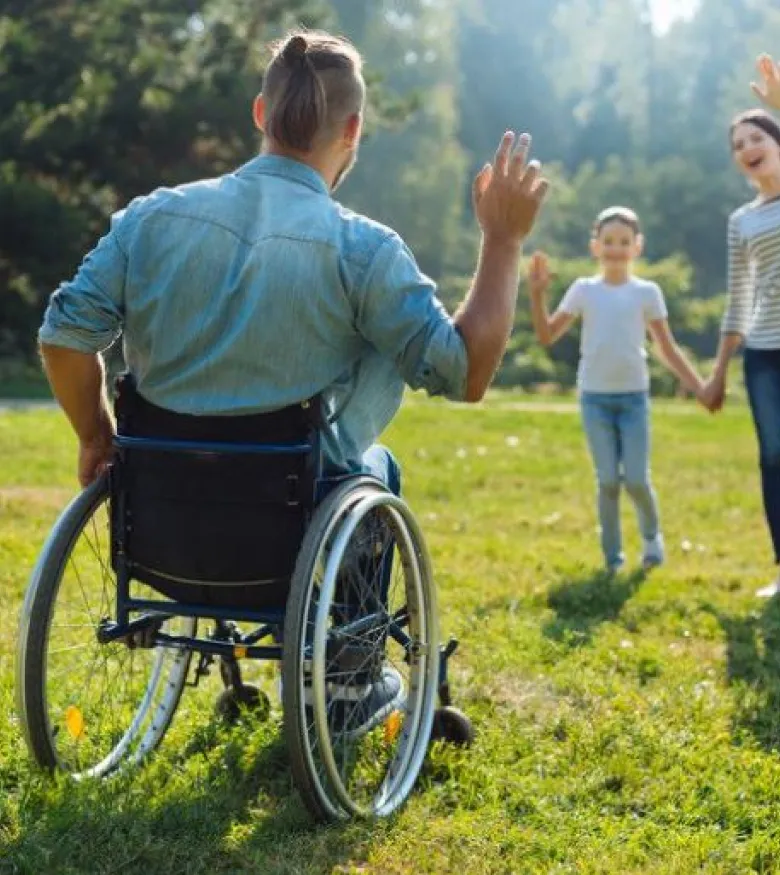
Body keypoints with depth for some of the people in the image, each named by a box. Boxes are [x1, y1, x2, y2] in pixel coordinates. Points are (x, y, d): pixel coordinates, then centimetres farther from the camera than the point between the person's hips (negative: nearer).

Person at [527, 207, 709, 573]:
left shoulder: (647, 292, 3)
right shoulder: (583, 290, 3)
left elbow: (668, 350, 4)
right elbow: (547, 336, 0)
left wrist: (700, 389, -2)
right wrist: (537, 295, -10)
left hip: (633, 395, 0)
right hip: (594, 396, 0)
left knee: (636, 480, -3)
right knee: (608, 481, 0)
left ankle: (651, 535, 25)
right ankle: (612, 556, 13)